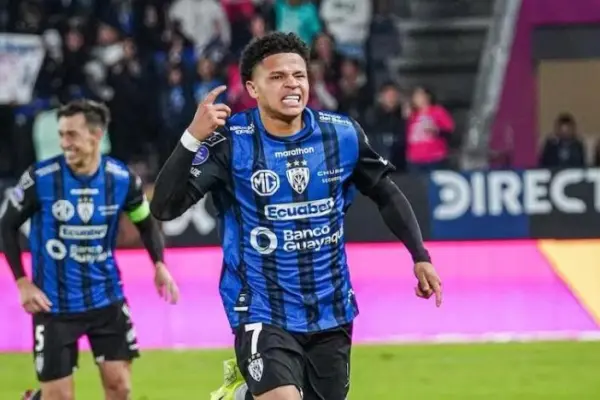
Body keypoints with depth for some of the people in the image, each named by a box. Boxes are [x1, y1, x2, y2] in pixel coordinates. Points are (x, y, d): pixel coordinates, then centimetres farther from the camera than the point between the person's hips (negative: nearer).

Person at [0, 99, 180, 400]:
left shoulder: (122, 179, -6)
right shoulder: (41, 178, -13)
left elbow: (146, 222, 12)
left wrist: (159, 265, -5)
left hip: (107, 298, 2)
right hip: (55, 304, -2)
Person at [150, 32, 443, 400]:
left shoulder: (343, 134, -3)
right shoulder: (231, 142, -13)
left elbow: (386, 193, 13)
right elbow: (165, 208, -21)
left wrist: (420, 256, 7)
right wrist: (193, 138, -33)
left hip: (331, 312, 5)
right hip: (264, 314, -5)